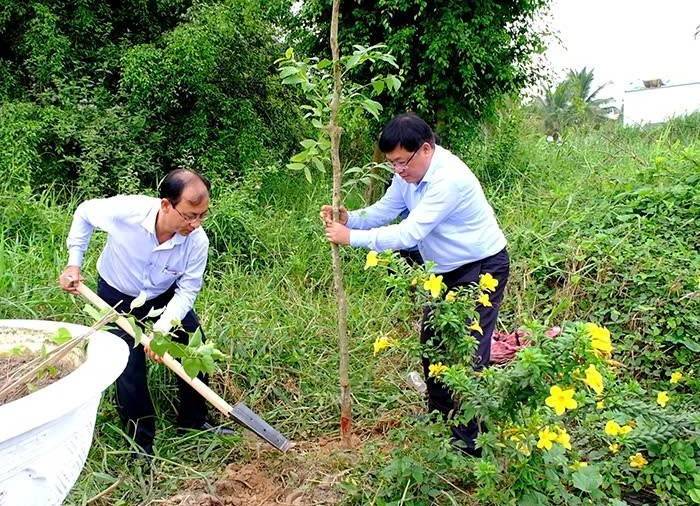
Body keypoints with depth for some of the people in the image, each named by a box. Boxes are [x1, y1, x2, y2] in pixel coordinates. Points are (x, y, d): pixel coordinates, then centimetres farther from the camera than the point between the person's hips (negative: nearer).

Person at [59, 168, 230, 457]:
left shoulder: (198, 241, -30)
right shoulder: (125, 211, -35)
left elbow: (187, 290, -20)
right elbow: (85, 213, -12)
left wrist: (162, 329, -33)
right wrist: (74, 264, -13)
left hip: (165, 296, 3)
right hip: (117, 297, -2)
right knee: (130, 370, -6)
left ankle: (193, 421, 25)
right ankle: (142, 445, 13)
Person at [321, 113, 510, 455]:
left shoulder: (449, 179, -32)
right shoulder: (408, 172, -4)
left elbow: (409, 233, -34)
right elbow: (383, 211, 1)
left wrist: (351, 237, -31)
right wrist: (348, 218, -19)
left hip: (482, 269, -9)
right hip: (446, 270, 9)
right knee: (432, 343, 17)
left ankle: (467, 442, 5)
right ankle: (439, 417, 36)